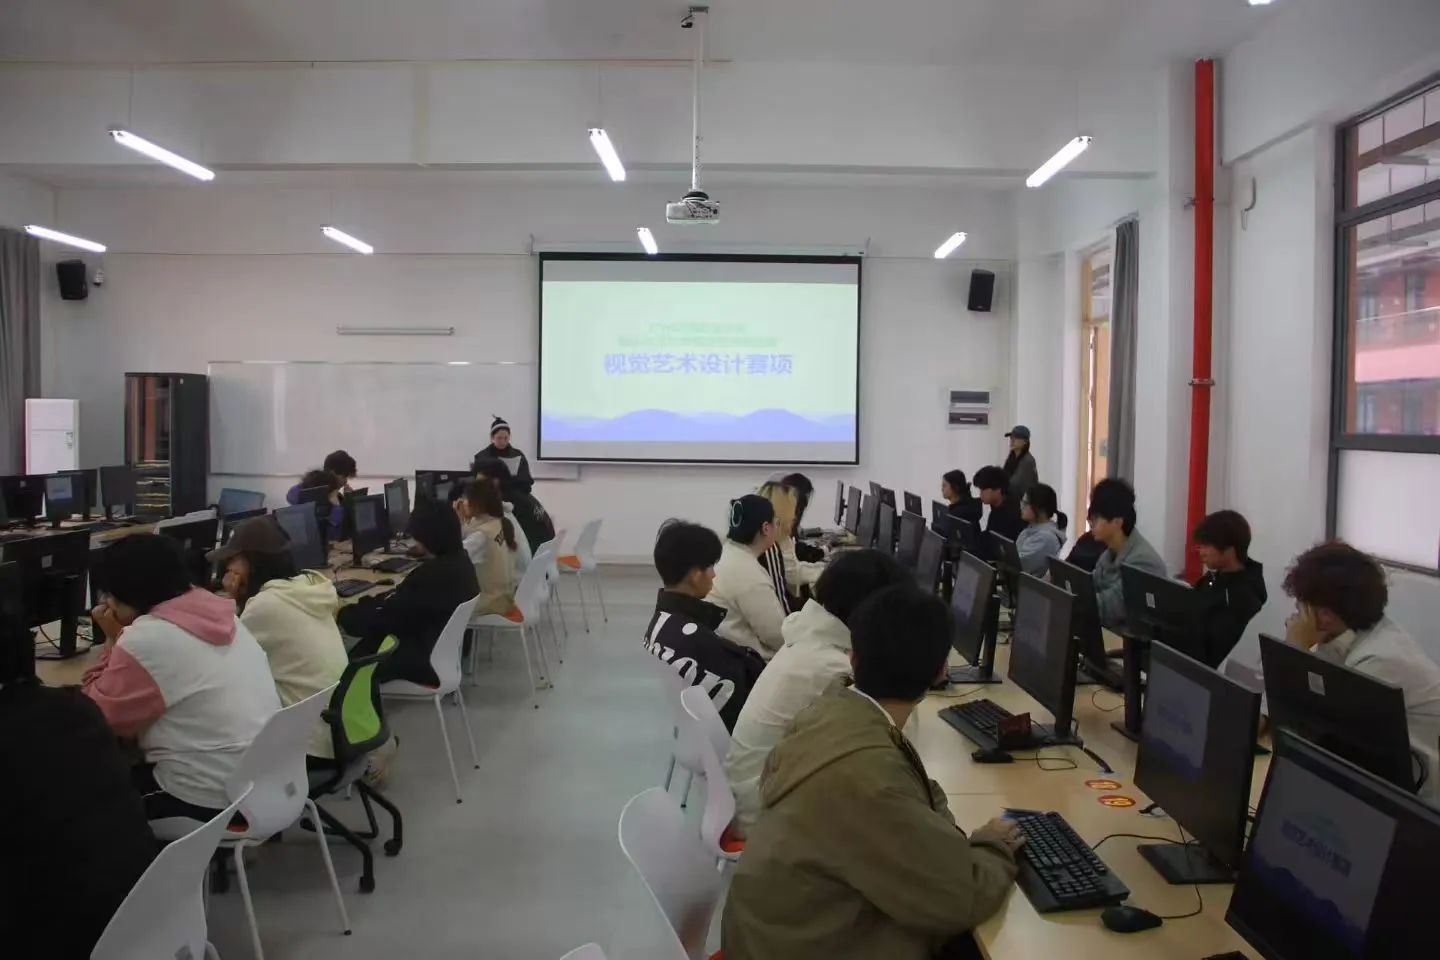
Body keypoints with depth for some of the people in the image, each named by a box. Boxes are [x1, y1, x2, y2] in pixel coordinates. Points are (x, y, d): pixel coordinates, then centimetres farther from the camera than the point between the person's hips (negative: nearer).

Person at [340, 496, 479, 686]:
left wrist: (342, 614, -5)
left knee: (354, 665, 6)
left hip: (432, 662, -9)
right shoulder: (459, 558, 0)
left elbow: (385, 616, -19)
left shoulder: (430, 575, -29)